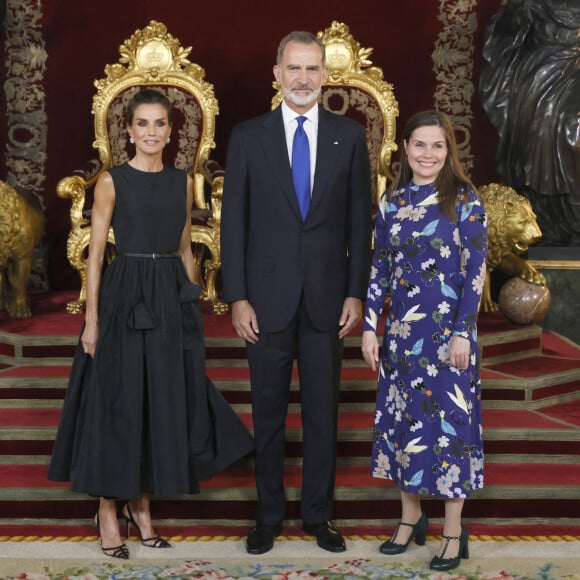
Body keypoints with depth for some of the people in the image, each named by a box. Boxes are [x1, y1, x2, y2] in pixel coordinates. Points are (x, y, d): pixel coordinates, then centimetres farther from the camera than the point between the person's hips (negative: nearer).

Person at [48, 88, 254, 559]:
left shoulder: (183, 182, 9)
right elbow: (95, 254, -4)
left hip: (172, 299, 4)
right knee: (118, 403, 1)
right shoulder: (112, 181, -3)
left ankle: (141, 505, 22)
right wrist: (92, 318, -10)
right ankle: (108, 511, 14)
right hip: (124, 296, -4)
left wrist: (193, 307, 10)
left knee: (164, 402, 7)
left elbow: (185, 249, 13)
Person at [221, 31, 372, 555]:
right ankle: (269, 514, 22)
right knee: (268, 410, 8)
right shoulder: (248, 137, 1)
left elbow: (360, 219, 4)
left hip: (327, 297, 1)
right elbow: (234, 220, 0)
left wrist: (356, 293, -2)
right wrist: (238, 298, -5)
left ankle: (318, 513, 23)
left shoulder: (350, 136, 4)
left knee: (323, 410, 9)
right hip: (267, 297, 0)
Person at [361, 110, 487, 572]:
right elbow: (380, 269, 7)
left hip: (447, 330, -4)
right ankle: (411, 517, 26)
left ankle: (454, 530, 13)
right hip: (401, 329, 4)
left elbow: (475, 272, -8)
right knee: (402, 417, 10)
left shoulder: (465, 201, -6)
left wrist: (463, 332, -13)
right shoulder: (392, 202, 6)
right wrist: (370, 326, 3)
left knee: (448, 419, 1)